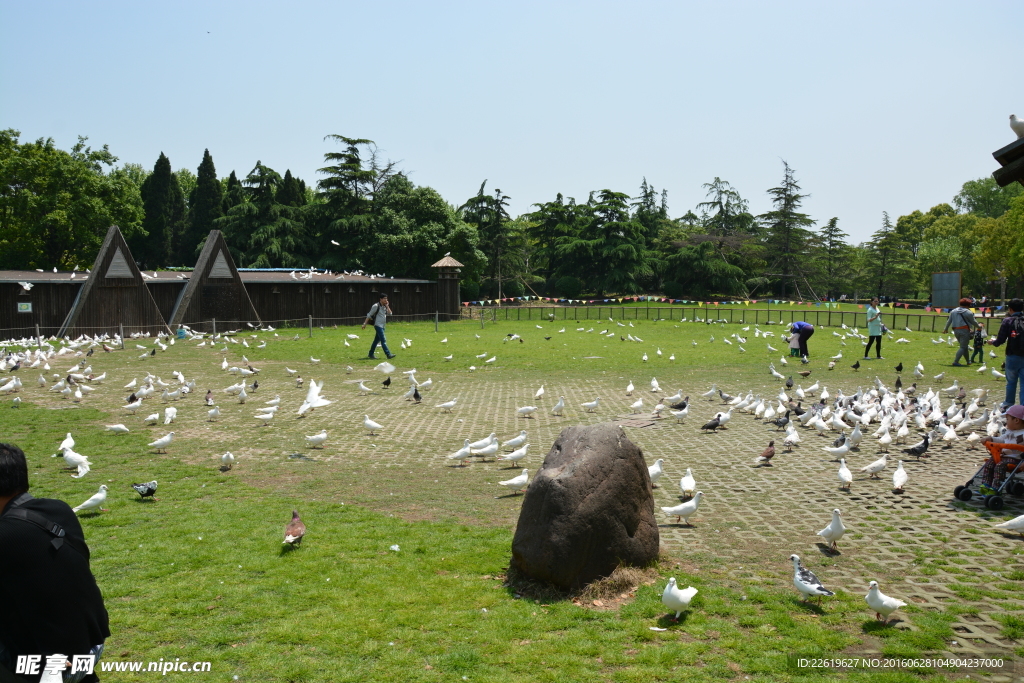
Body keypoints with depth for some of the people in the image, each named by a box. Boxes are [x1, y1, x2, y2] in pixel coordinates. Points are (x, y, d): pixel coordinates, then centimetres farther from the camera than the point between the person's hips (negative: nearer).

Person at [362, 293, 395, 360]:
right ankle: (388, 354, -19)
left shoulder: (385, 306, 11)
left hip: (382, 326, 8)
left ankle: (371, 354, 22)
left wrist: (387, 306, -4)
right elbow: (369, 315, -7)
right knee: (383, 340, -14)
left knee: (377, 340, 13)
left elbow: (390, 313, 2)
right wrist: (365, 324, -10)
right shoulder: (376, 306, -10)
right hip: (378, 325, -8)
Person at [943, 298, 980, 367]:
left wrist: (946, 329, 24)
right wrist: (978, 326, 20)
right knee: (963, 347, -5)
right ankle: (955, 362, -17)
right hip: (965, 330, -7)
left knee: (964, 346, 20)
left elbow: (949, 321, 14)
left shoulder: (953, 311, 11)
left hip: (956, 331, 7)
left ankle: (968, 361, 29)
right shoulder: (968, 312, -6)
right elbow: (973, 322, 2)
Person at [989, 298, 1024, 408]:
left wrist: (993, 342, 12)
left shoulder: (1008, 321, -7)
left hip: (1013, 356, -1)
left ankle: (1009, 402, 30)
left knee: (1011, 381, 17)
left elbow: (1000, 340, -9)